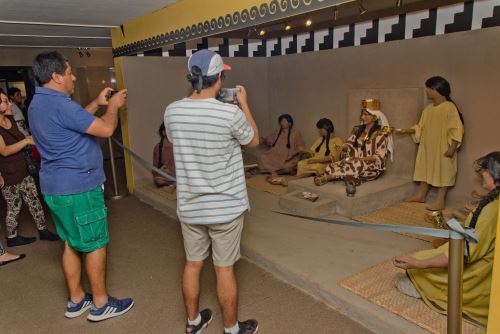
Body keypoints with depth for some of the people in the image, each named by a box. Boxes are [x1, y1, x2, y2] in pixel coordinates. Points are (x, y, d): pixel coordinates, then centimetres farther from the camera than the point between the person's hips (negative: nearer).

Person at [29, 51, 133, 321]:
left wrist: (97, 103, 17)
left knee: (71, 243, 18)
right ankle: (100, 304, 18)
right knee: (95, 245, 4)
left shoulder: (39, 103, 10)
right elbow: (105, 129, -22)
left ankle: (76, 300, 30)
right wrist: (113, 106, -4)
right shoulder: (59, 104, -22)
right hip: (78, 187, -10)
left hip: (56, 187, 10)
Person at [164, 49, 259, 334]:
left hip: (189, 207, 4)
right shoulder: (230, 113, -19)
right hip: (225, 207, -4)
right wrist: (244, 104, 11)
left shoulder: (172, 111, -6)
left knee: (192, 264, 19)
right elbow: (254, 141, 0)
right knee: (225, 269, 11)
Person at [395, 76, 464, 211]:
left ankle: (440, 200, 7)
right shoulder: (428, 109, 9)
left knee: (443, 172, 1)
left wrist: (452, 148, -21)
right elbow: (420, 128, 15)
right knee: (425, 170, 15)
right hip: (427, 148, 8)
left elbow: (456, 130, -17)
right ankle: (421, 195, 28)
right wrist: (406, 131, 5)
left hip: (443, 149, -8)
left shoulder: (449, 107, -14)